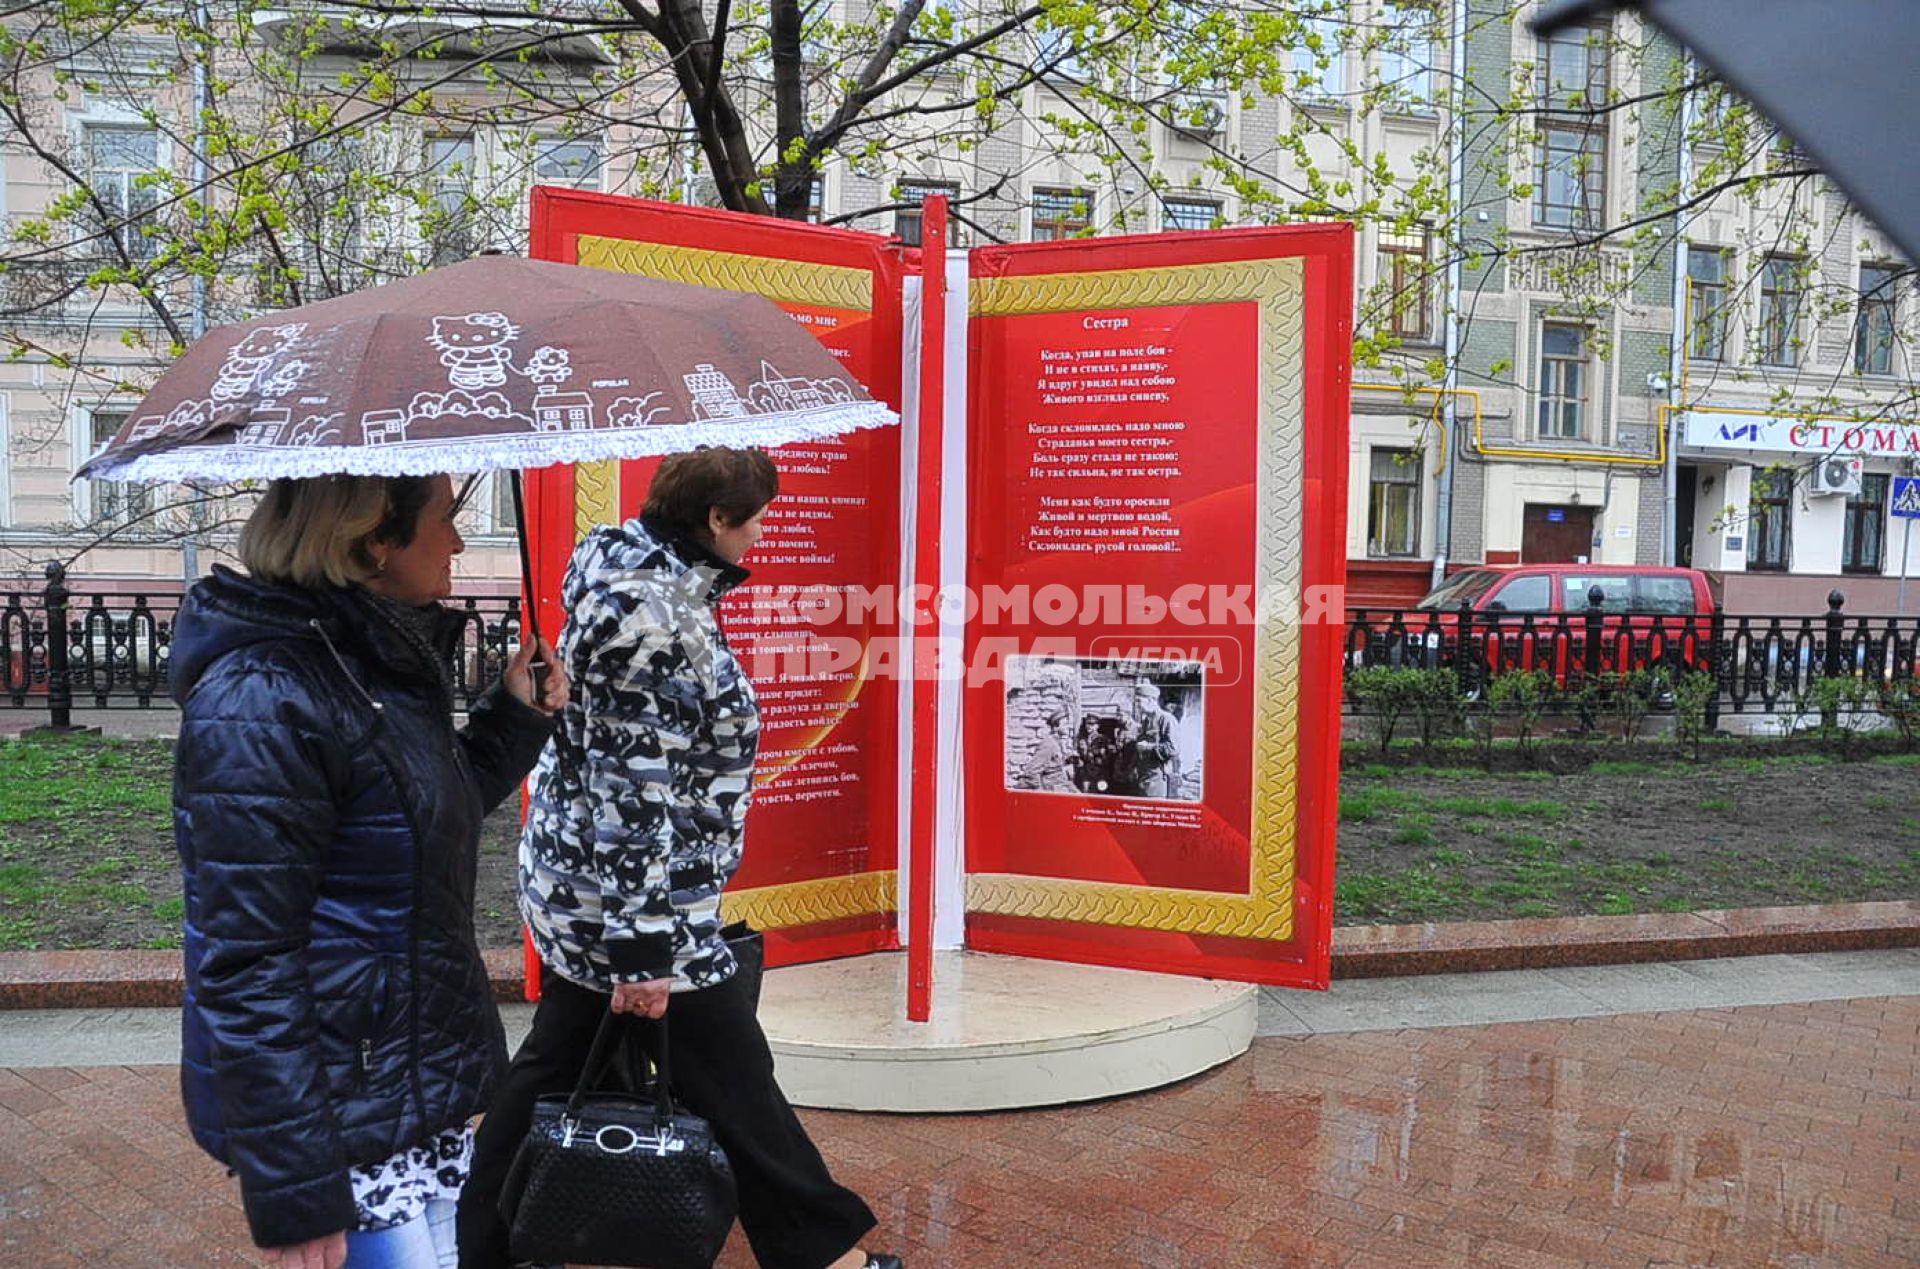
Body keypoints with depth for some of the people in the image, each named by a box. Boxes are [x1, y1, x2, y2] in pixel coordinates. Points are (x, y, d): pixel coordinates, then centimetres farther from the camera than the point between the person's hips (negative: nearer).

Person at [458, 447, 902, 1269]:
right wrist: (643, 948, -23)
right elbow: (633, 799, -26)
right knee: (737, 1092, 5)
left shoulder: (633, 570, 5)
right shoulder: (655, 620, -25)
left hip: (576, 883, 10)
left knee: (553, 1066, 20)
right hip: (632, 898, -10)